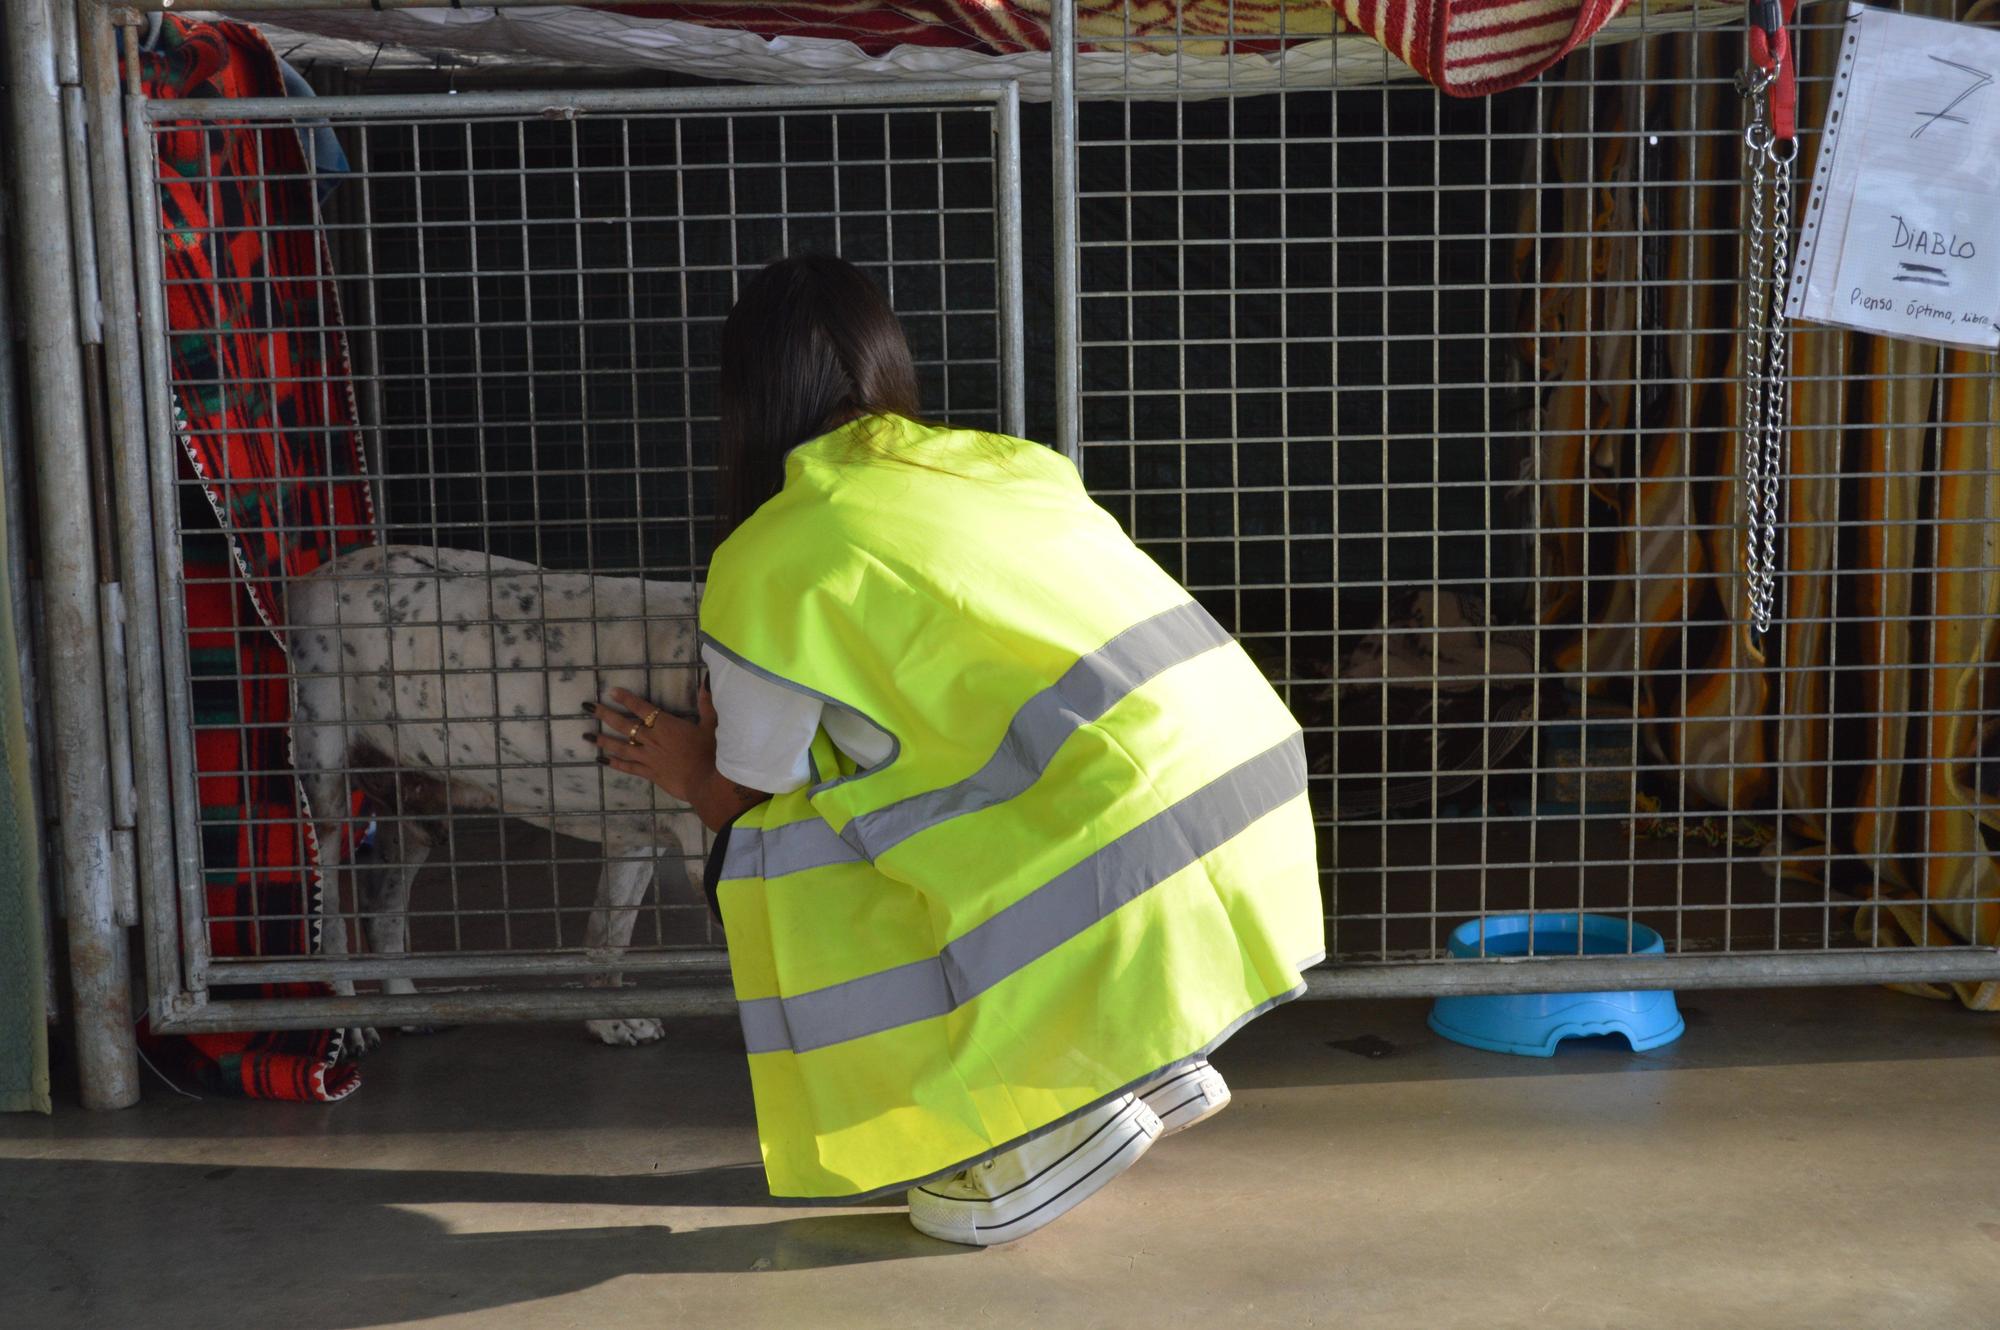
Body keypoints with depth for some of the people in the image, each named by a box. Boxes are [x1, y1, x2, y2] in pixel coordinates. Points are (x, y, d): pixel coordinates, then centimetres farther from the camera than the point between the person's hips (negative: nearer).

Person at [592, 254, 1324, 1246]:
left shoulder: (768, 558, 1)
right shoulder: (1011, 462, 20)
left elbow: (746, 801, 12)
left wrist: (688, 769, 36)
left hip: (1118, 869, -8)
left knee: (782, 866, 9)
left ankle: (1054, 1115, 6)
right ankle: (1157, 1062, 21)